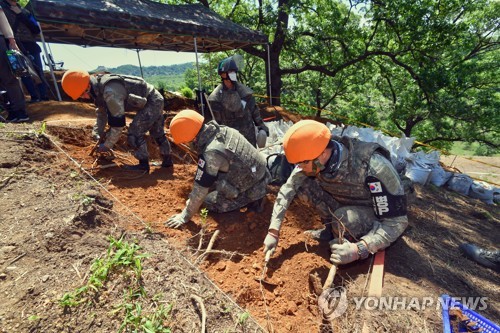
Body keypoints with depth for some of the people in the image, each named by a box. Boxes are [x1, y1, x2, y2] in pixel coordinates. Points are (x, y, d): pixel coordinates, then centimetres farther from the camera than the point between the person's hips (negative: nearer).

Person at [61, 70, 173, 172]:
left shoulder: (110, 92, -29)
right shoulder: (99, 88, 2)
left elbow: (118, 123, -26)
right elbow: (102, 112, 16)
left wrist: (107, 146, -15)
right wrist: (97, 132, 8)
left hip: (152, 101, -10)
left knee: (134, 133, -12)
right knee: (157, 133, 18)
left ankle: (143, 165, 0)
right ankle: (167, 160, 31)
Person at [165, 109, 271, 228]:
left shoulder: (211, 153, -32)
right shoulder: (222, 129, -8)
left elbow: (201, 188, -21)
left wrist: (185, 216, -5)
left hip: (251, 190, -7)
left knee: (209, 202, 5)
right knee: (210, 182, 18)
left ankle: (249, 201, 3)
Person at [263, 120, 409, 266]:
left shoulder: (374, 167, -36)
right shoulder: (312, 158, -22)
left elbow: (397, 221, -27)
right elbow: (287, 189, -15)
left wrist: (359, 250, -38)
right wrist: (273, 232, -18)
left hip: (378, 217, -4)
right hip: (343, 205, 5)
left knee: (343, 218, -38)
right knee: (302, 185, -19)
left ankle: (360, 244, -3)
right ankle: (329, 230, 2)